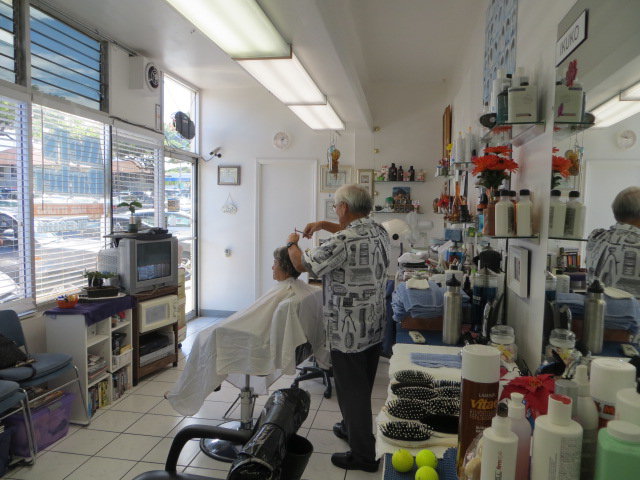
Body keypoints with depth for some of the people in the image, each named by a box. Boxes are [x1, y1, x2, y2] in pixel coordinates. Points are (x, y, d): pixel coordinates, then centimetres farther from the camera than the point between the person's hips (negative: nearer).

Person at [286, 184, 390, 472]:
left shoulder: (343, 242, -24)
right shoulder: (379, 232, 3)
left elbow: (302, 264, -14)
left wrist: (292, 243, 5)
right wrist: (324, 225, 18)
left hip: (348, 332, -9)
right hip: (374, 327, 9)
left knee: (352, 390, 5)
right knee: (362, 386, 23)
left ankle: (363, 455, 17)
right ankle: (351, 428, 43)